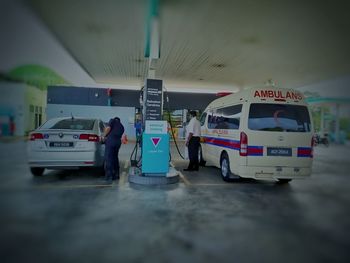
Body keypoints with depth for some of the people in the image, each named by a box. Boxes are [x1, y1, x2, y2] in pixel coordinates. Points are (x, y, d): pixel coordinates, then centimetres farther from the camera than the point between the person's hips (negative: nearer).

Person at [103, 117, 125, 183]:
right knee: (115, 157, 19)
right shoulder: (122, 126, 28)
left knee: (108, 158, -6)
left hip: (111, 140, -6)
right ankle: (116, 175, 26)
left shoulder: (112, 120, 11)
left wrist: (105, 136, 6)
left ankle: (109, 177, -11)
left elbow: (108, 128, -8)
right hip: (118, 142, 6)